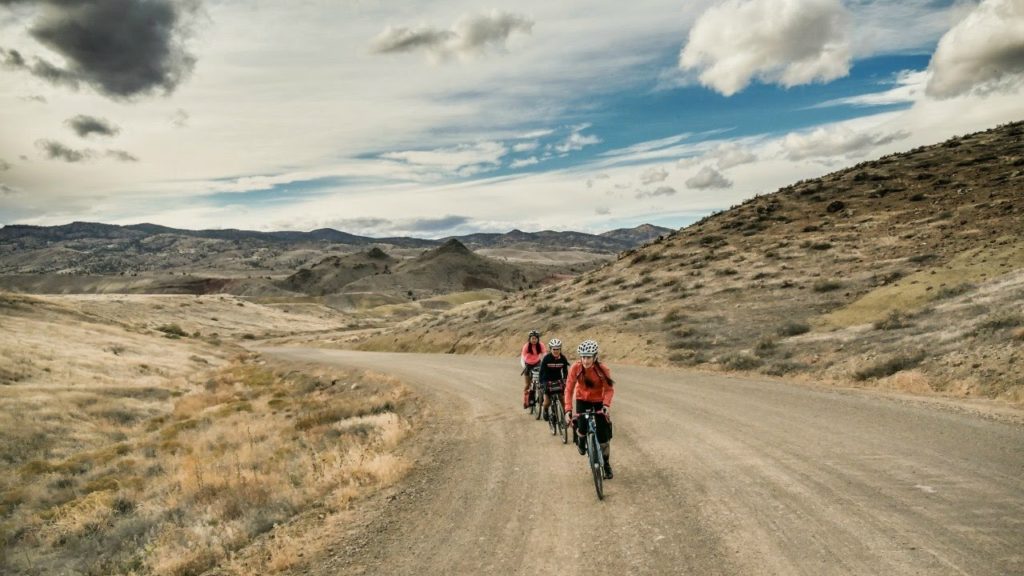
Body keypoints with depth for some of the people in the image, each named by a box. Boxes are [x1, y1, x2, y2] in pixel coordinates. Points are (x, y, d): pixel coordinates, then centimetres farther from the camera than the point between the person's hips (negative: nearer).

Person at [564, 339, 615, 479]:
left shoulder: (603, 369, -24)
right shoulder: (576, 368, -23)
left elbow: (609, 389, -17)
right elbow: (569, 389, -22)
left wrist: (606, 405, -33)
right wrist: (568, 410, -30)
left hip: (599, 402, 0)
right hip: (582, 400, 0)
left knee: (603, 435, -1)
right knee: (581, 429, -20)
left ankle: (606, 464, 24)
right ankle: (581, 441, 20)